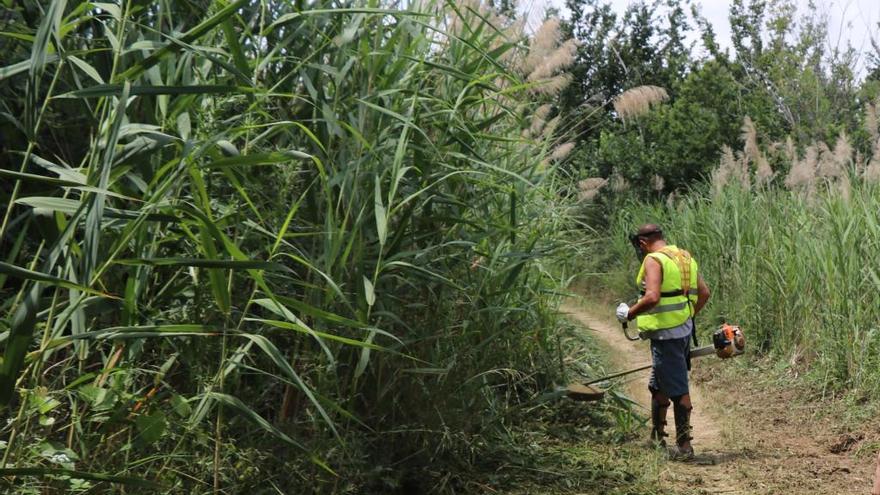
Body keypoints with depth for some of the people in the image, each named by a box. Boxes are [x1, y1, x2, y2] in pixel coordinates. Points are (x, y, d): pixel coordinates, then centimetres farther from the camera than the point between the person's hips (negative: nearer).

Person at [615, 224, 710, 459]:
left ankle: (684, 446, 3)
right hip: (684, 330, 9)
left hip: (666, 334, -9)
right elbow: (704, 292, 16)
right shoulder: (685, 257, 13)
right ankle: (657, 437, 31)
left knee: (678, 391, -3)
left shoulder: (653, 260, -14)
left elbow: (652, 297, -26)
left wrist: (629, 313, -13)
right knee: (658, 387, 21)